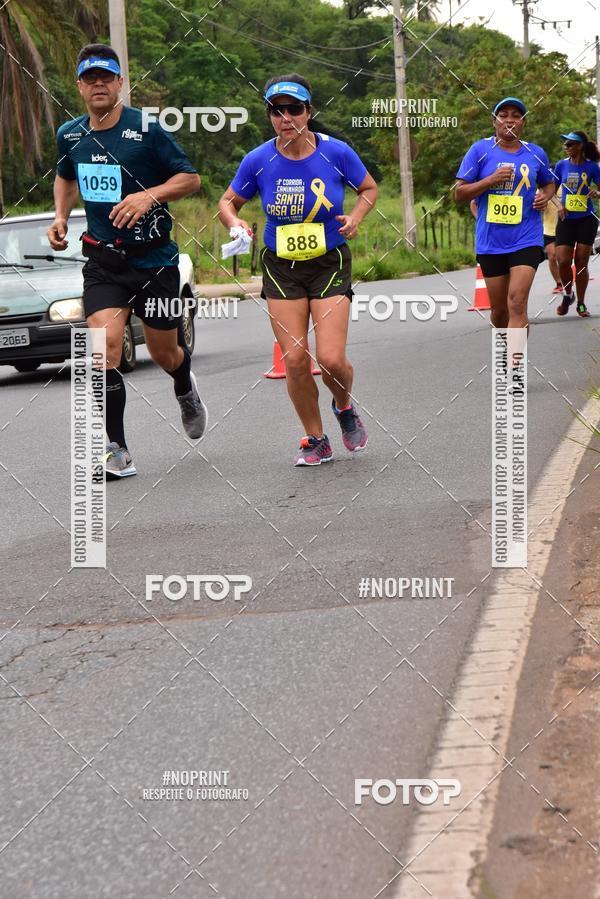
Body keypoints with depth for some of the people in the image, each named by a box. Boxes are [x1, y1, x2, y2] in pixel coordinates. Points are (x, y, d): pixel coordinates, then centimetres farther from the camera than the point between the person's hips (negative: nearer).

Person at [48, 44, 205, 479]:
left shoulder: (146, 129, -11)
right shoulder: (69, 135, 4)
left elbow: (191, 177, -6)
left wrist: (150, 195, -23)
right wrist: (61, 217, 8)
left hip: (154, 259, -2)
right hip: (103, 260, 3)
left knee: (164, 353, 10)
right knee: (105, 344, -18)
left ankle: (186, 391, 50)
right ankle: (118, 453, -12)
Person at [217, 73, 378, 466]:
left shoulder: (335, 152, -10)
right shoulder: (258, 160, -8)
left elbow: (369, 188, 8)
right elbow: (228, 201, 8)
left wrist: (355, 218, -11)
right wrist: (235, 222, -14)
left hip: (329, 263, -1)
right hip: (281, 267, 2)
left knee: (331, 359, -12)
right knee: (295, 361, -4)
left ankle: (345, 408, 23)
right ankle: (316, 441, 16)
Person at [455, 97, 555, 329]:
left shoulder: (536, 153, 6)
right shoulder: (480, 150, 0)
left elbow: (549, 183, 25)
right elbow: (459, 194, -1)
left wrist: (545, 196, 1)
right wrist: (491, 180, -15)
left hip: (526, 239, -1)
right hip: (490, 242, 1)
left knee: (517, 303, -16)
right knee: (499, 308, 9)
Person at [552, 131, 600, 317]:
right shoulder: (561, 165, 1)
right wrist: (559, 206, -7)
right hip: (566, 219, 1)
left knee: (581, 263, 0)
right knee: (563, 261, -8)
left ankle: (581, 303, 13)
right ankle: (568, 295, 17)